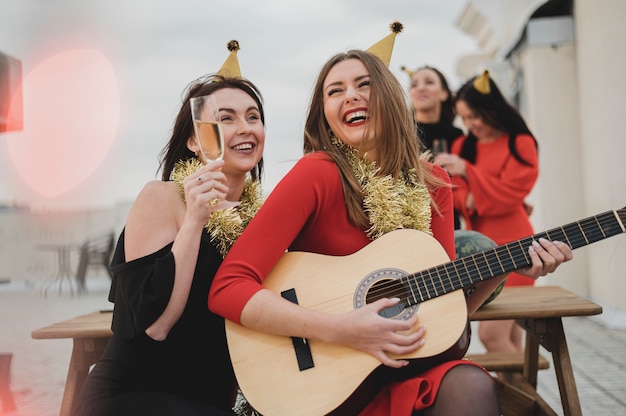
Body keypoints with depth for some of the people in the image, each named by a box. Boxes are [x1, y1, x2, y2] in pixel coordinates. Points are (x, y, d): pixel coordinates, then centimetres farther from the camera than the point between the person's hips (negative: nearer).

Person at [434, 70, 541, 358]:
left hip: (510, 246, -5)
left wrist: (466, 171, -16)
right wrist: (467, 200, -13)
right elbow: (456, 192, 10)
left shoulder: (520, 144, -3)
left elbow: (510, 194, -12)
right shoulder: (463, 146, 12)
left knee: (491, 334, -12)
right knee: (509, 338, 9)